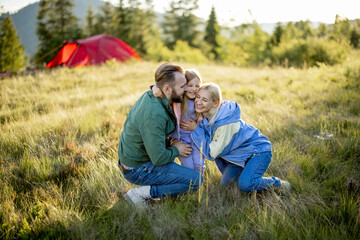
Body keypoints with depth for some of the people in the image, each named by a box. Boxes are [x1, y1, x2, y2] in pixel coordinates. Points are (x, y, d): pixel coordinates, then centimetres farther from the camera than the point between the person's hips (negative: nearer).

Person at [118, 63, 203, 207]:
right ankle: (141, 193, -7)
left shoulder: (150, 96, -2)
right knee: (195, 181, -10)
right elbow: (159, 158, -26)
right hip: (138, 170, -9)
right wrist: (176, 151, -7)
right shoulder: (154, 114, -31)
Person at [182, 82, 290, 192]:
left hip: (258, 151, -8)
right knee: (226, 183, 1)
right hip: (239, 154, 8)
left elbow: (212, 152, -23)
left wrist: (196, 129, -23)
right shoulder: (206, 115, -9)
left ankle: (279, 184, -1)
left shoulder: (225, 123, -33)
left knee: (245, 185, -25)